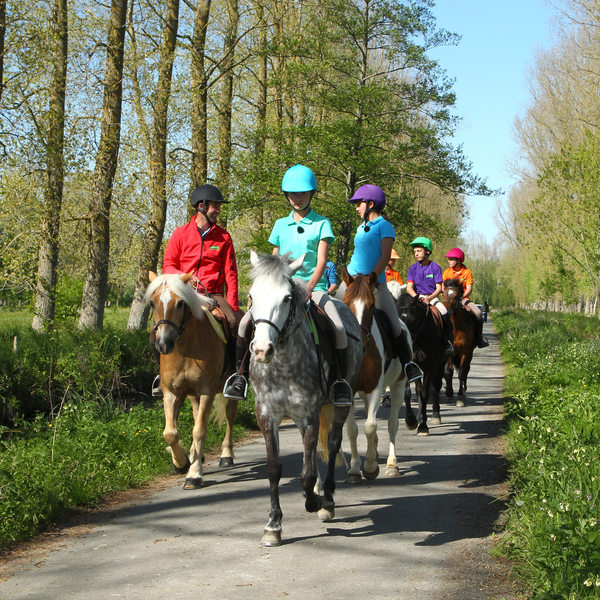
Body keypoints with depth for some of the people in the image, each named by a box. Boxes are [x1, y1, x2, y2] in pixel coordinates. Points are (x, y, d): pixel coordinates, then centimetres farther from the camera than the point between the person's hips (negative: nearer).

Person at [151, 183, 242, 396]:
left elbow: (230, 273, 3)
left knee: (238, 324, -26)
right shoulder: (181, 234, 5)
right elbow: (167, 265, 7)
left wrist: (232, 306, -7)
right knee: (157, 331, -19)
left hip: (213, 295, 0)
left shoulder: (223, 237, 7)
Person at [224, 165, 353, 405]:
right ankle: (241, 375, -2)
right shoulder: (280, 225, 14)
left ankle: (341, 382, -10)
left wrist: (310, 286, -26)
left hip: (314, 287, -3)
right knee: (246, 323, -17)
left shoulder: (322, 223, 3)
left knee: (338, 328, -27)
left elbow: (321, 260, -8)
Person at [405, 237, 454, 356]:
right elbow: (409, 287, -1)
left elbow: (439, 288, -6)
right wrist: (417, 297, -22)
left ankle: (449, 343, -19)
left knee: (444, 313, -29)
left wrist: (429, 298, -25)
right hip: (418, 297, 2)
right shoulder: (413, 268, 6)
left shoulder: (435, 267, 0)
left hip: (433, 297, -2)